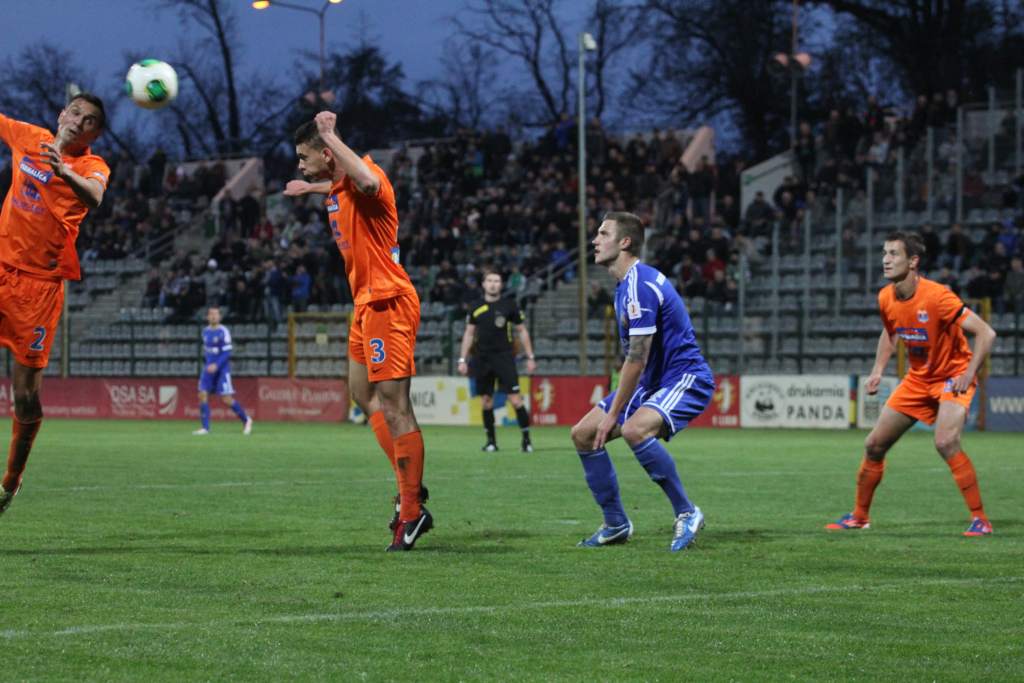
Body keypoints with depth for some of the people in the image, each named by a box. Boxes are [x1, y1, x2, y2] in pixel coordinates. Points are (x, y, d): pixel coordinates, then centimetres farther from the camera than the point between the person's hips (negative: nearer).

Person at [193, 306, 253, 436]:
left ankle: (246, 420, 13)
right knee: (202, 395, -7)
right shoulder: (205, 331, 9)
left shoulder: (223, 332, -10)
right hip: (208, 368, 6)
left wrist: (216, 365, -25)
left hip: (222, 369, -6)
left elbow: (227, 352, -15)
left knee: (227, 399, -7)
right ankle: (205, 428, -3)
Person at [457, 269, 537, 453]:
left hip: (504, 357, -3)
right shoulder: (476, 307, 7)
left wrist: (530, 357, 1)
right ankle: (491, 441, 15)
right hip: (482, 360, 3)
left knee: (515, 399, -12)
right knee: (486, 401, 5)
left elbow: (522, 331, 5)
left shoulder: (509, 305, 0)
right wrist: (462, 359, 9)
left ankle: (526, 439, -5)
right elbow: (469, 333, 14)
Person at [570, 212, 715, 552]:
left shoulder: (640, 285, -21)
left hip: (685, 378, -11)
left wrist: (614, 413, -18)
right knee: (583, 434, 5)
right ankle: (616, 524, 14)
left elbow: (637, 359, -23)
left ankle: (687, 513, -22)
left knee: (634, 429, -36)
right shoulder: (626, 284, 11)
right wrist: (612, 407, 19)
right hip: (652, 381, 11)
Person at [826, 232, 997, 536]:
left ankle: (980, 520, -20)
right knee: (874, 444, 6)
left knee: (946, 442, -30)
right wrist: (878, 369, 6)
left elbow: (986, 333, -26)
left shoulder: (936, 297, -27)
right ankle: (859, 516, 25)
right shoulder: (886, 298, -5)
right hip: (918, 378, 7)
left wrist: (969, 375, -31)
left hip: (953, 376, -7)